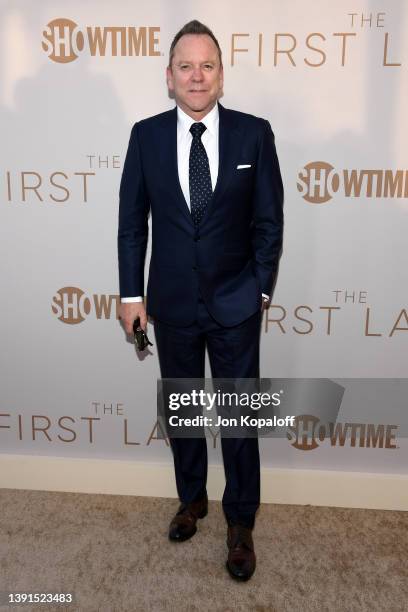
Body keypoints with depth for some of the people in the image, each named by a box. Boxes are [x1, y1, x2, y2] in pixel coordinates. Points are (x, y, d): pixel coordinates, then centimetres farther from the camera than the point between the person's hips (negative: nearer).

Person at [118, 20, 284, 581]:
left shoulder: (254, 133, -5)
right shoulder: (146, 135, -1)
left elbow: (269, 221, -1)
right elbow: (132, 221, 1)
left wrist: (261, 288, -2)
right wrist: (131, 293, -1)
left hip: (236, 305, -2)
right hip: (172, 303, 2)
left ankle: (241, 524, 29)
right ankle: (192, 499, 42)